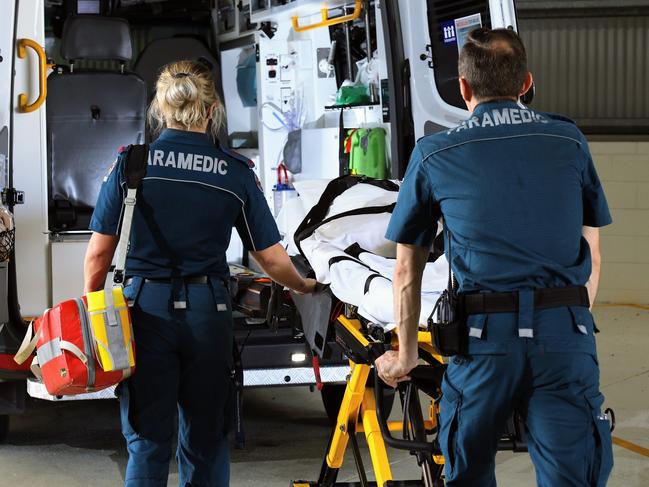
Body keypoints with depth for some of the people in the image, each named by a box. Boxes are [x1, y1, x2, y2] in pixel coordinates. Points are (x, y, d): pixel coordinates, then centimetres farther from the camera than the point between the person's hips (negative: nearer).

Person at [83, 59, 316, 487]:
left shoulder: (131, 163, -3)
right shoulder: (235, 172, -1)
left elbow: (99, 252, -2)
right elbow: (272, 258, 3)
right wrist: (303, 286, 23)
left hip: (146, 307, -1)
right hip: (208, 310, 1)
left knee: (148, 440, 5)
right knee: (206, 440, 14)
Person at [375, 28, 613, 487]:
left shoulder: (434, 155, 7)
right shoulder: (569, 141, 10)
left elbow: (407, 272, 12)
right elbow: (591, 255, 16)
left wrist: (406, 355, 24)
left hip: (486, 333, -1)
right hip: (567, 336, 1)